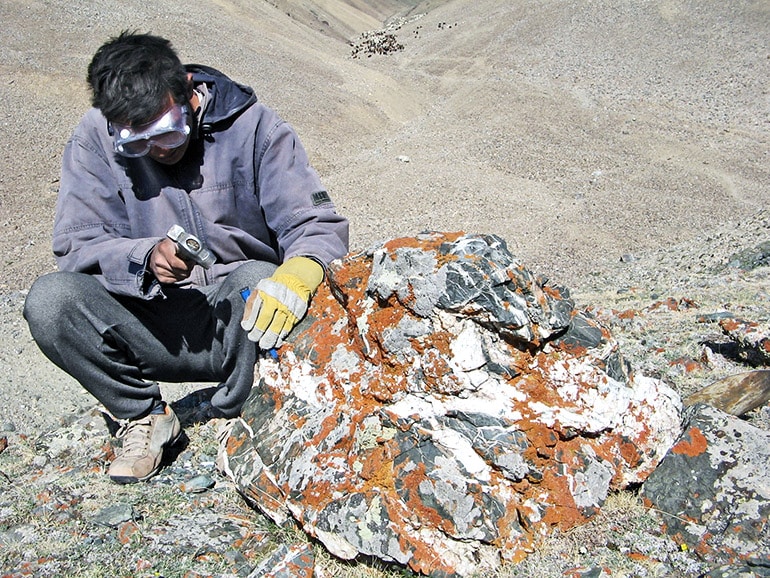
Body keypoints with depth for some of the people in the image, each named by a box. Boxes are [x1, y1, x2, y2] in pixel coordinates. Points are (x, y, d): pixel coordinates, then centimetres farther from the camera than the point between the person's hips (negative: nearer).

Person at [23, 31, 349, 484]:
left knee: (258, 280, -35)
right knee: (48, 300, -21)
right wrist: (147, 258, -29)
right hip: (155, 326, 2)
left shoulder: (252, 126, -9)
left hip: (240, 323, -2)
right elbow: (77, 246, -7)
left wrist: (296, 275, -38)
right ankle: (146, 416, 0)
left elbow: (319, 225, -14)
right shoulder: (96, 139, -4)